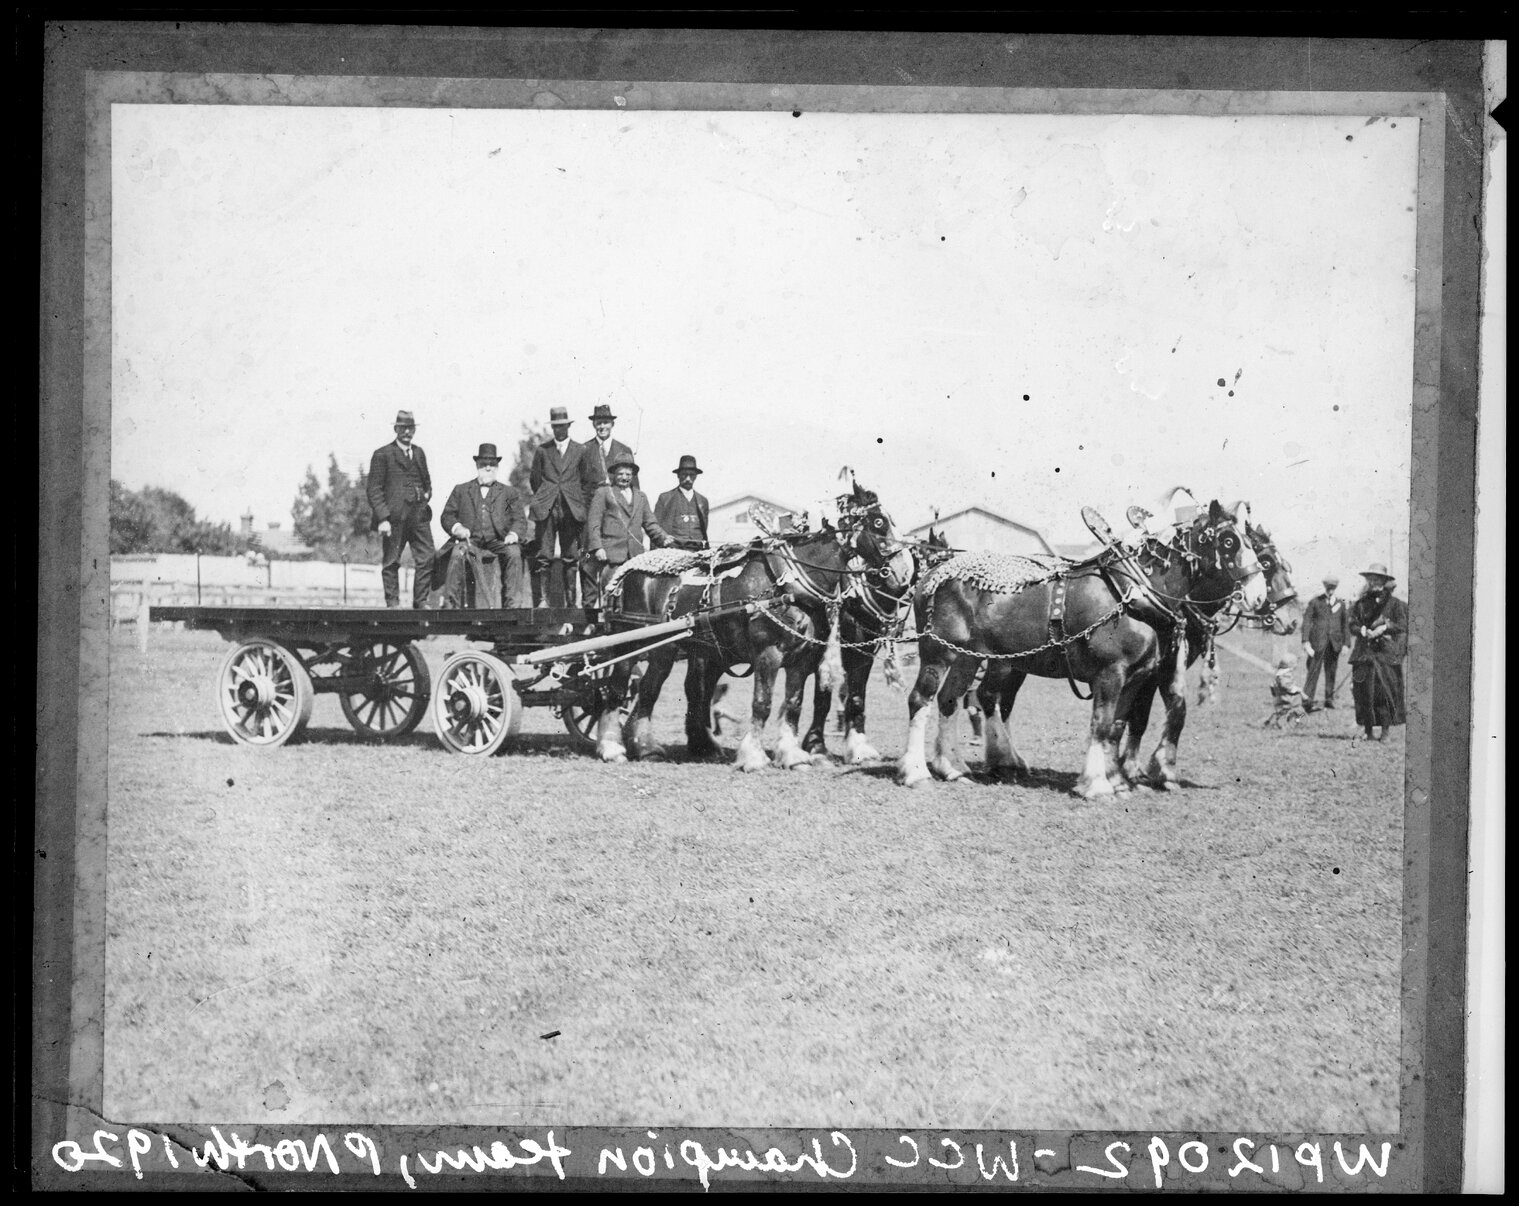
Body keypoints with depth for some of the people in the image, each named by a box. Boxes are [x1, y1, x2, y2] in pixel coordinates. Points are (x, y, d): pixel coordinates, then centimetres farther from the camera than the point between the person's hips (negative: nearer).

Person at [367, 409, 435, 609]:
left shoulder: (419, 453, 18)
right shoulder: (382, 455, -1)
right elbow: (374, 490, -5)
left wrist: (427, 494, 11)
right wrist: (382, 518, -14)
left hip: (419, 516, 5)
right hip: (394, 519, -5)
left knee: (427, 560, -2)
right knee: (391, 563, 1)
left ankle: (421, 602, 6)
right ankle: (392, 603, 8)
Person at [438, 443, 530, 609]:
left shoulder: (508, 493, 20)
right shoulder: (461, 490, 21)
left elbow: (520, 519, 10)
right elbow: (447, 515, 14)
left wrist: (513, 535, -12)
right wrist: (456, 527, -8)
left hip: (498, 542, 0)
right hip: (471, 542, 0)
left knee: (514, 553, -31)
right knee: (458, 554, -32)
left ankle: (514, 603, -28)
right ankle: (453, 602, -27)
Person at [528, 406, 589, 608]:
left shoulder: (580, 451, 11)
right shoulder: (542, 450, 10)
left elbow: (585, 482, 13)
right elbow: (534, 479, 15)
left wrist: (580, 504, 5)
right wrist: (542, 499, 8)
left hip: (571, 509, 0)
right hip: (546, 509, 0)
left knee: (570, 557, 1)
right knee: (543, 557, -8)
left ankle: (570, 601, 4)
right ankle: (541, 598, -9)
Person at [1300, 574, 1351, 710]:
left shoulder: (1341, 603, 11)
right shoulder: (1315, 602, 4)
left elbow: (1345, 624, 12)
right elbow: (1307, 621, 0)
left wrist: (1346, 643, 4)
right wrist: (1306, 641, -9)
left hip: (1335, 642, 3)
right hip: (1318, 641, -3)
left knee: (1331, 671, 6)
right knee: (1313, 670, -8)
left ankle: (1329, 699, 14)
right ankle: (1307, 700, -10)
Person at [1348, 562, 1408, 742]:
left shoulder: (1394, 603, 5)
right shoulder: (1362, 603, 13)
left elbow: (1402, 626, 1)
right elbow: (1353, 625, 10)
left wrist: (1385, 627, -13)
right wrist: (1363, 631, -10)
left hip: (1386, 652, -3)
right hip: (1365, 651, 3)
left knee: (1385, 691, -8)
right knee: (1364, 692, -3)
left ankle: (1385, 732, -1)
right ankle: (1367, 732, 4)